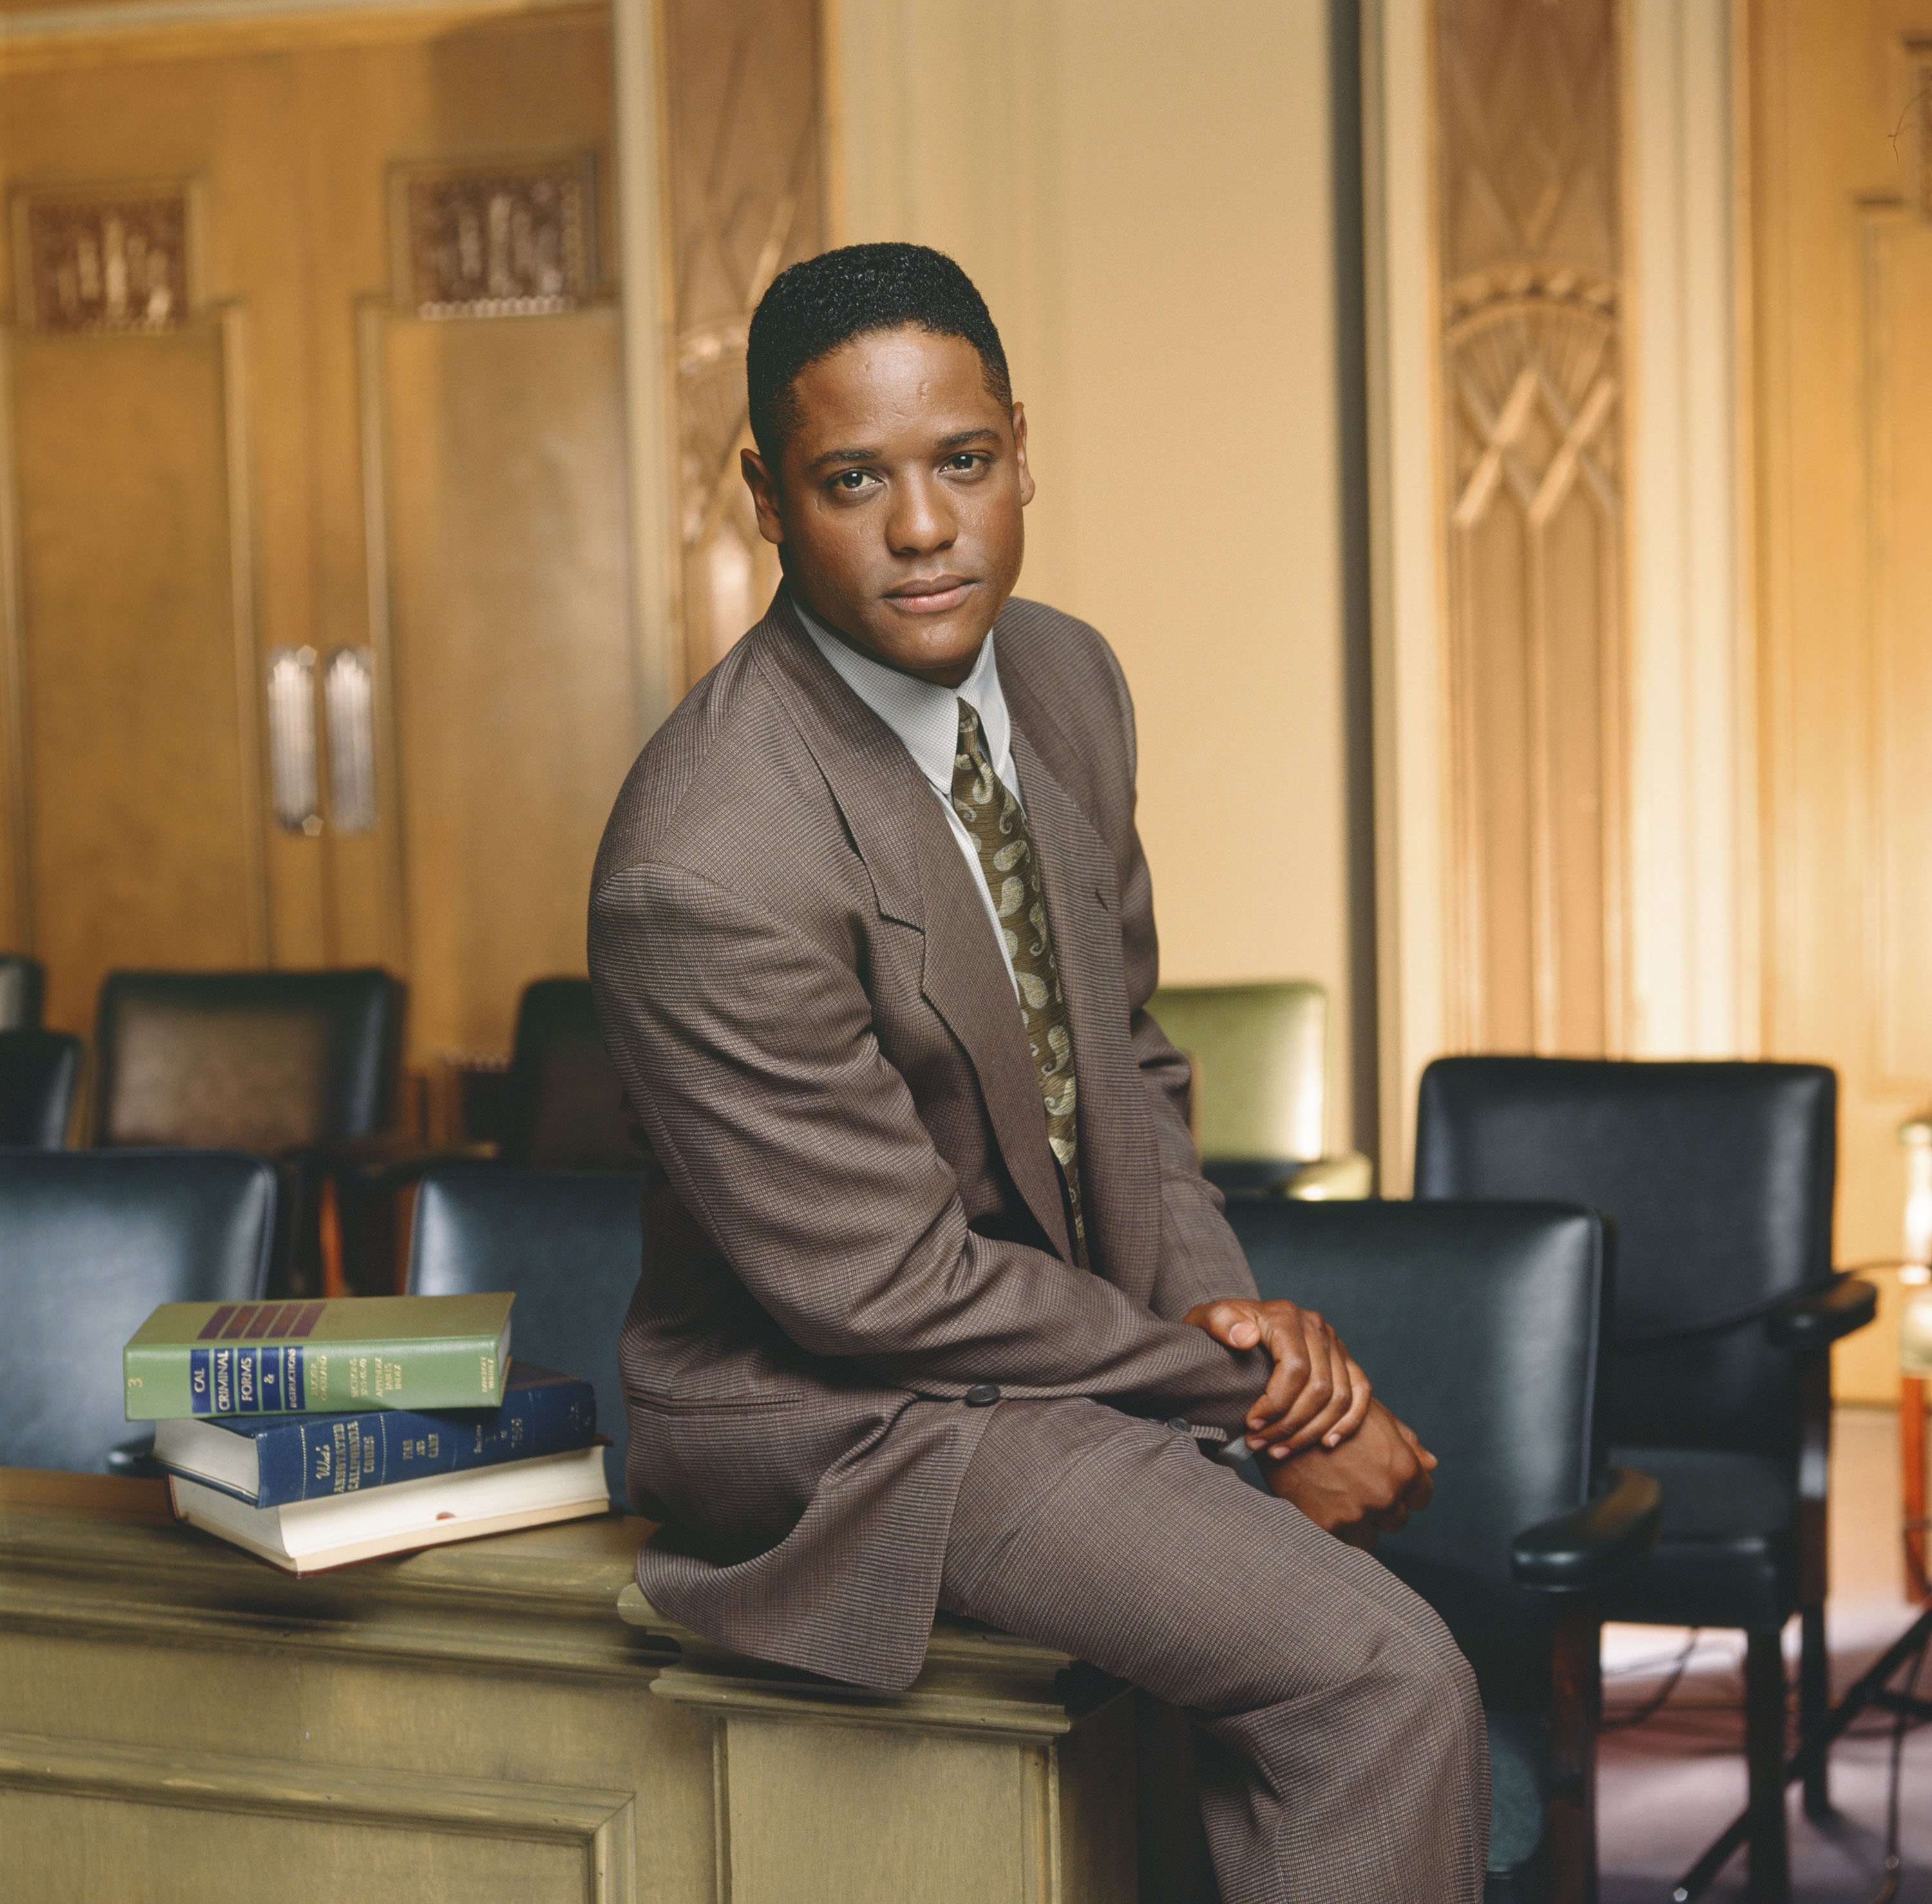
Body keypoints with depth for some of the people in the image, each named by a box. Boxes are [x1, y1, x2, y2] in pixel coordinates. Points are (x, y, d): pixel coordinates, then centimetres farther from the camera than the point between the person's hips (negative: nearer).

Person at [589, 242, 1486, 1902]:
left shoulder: (1066, 677, -1)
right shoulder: (712, 872, -28)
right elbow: (888, 1289, -21)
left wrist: (1214, 1293, -7)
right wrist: (1228, 1390, -15)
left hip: (1068, 1307, 9)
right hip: (845, 1411, -9)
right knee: (1381, 1680, -19)